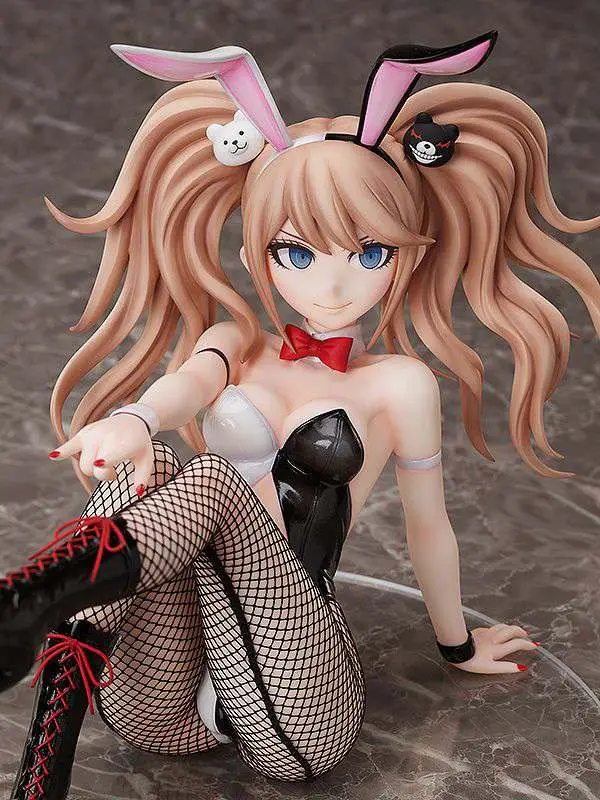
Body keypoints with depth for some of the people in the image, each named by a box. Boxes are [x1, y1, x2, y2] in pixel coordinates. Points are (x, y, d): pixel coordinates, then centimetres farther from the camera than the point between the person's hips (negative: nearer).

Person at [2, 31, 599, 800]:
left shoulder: (398, 384, 1)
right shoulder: (236, 346, 10)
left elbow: (428, 523, 12)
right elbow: (190, 383, -13)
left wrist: (458, 648, 27)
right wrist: (134, 421, -39)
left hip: (293, 721, -3)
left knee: (209, 480, -26)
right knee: (148, 467, -23)